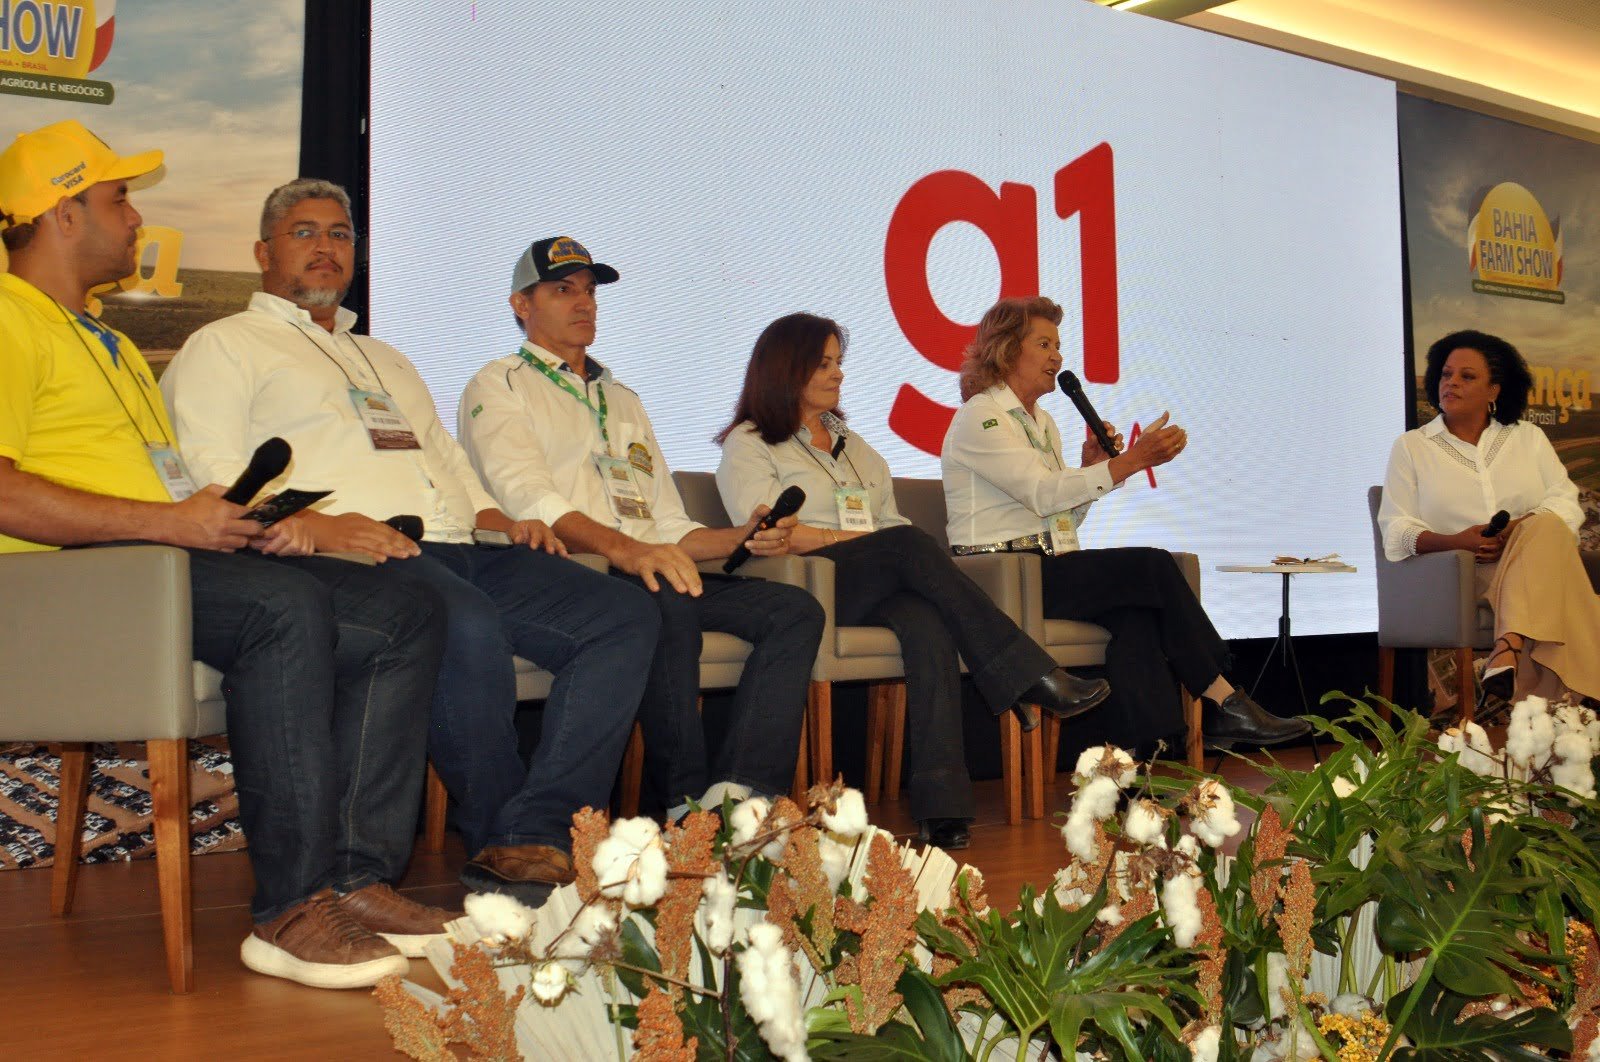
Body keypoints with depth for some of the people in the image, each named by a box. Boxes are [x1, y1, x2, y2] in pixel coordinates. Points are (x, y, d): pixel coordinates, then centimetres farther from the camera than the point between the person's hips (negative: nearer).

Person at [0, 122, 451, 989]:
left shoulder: (105, 339, 30)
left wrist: (247, 520, 5)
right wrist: (172, 521, -20)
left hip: (169, 552, 9)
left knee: (402, 617, -7)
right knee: (287, 609, -35)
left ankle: (358, 876, -13)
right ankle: (290, 910, -29)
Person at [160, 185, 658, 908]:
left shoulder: (384, 358, 37)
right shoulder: (223, 346, 14)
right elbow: (208, 476, -2)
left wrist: (497, 518, 12)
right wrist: (313, 525, -20)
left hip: (461, 552, 7)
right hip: (357, 559, -7)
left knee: (624, 617, -15)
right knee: (468, 625, -39)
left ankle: (534, 839, -26)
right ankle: (497, 840, -20)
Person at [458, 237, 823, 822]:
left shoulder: (623, 399, 31)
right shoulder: (499, 387, 9)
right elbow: (529, 500, -11)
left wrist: (741, 537, 4)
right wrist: (624, 550, -28)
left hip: (654, 573, 7)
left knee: (796, 609, -15)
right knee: (668, 602, -37)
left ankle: (740, 792, -31)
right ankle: (688, 802, -27)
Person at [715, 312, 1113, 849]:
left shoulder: (850, 441, 31)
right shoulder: (749, 443, 10)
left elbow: (890, 518, 23)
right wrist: (860, 539, -9)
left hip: (881, 587, 5)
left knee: (927, 624, -33)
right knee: (908, 543, -33)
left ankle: (941, 804, -44)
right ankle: (1030, 677, -34)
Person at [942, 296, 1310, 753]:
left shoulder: (1042, 422, 21)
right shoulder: (979, 417, -7)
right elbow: (1043, 493, -19)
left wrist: (1091, 467, 3)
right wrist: (1132, 461, -23)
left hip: (1044, 567, 8)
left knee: (1135, 611, -22)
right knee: (1154, 567, -19)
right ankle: (1227, 703, -12)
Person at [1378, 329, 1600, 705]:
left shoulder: (1529, 438, 20)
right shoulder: (1410, 446, 13)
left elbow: (1565, 504, 8)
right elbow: (1396, 531, 3)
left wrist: (1520, 532, -15)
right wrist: (1457, 541, -17)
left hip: (1536, 563, 2)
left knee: (1546, 526, -35)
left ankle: (1508, 648, -50)